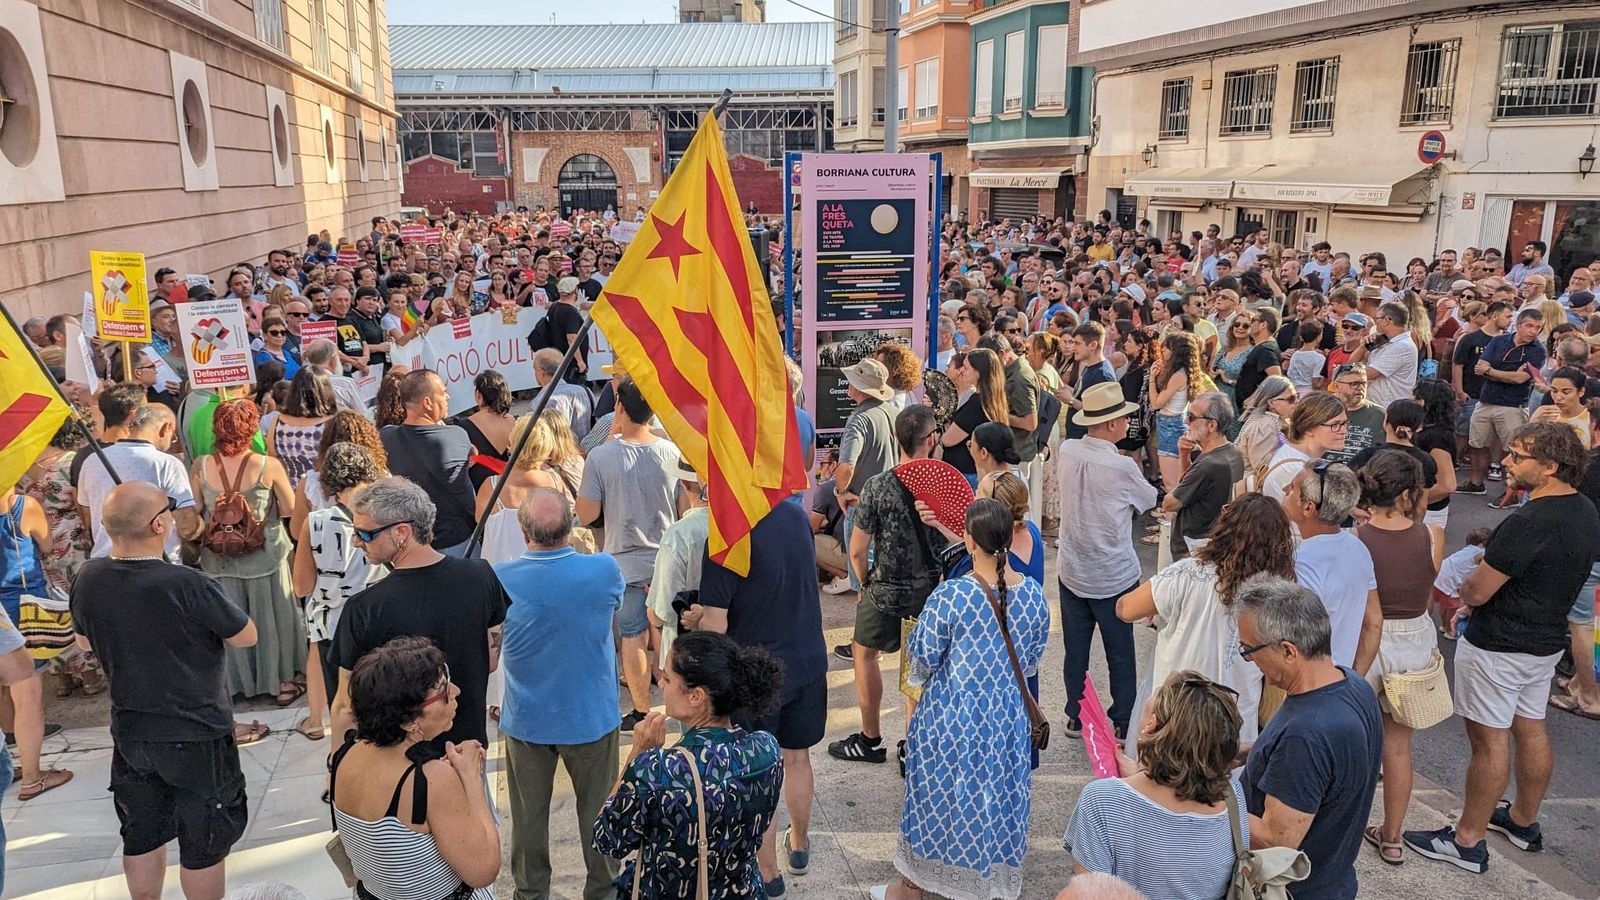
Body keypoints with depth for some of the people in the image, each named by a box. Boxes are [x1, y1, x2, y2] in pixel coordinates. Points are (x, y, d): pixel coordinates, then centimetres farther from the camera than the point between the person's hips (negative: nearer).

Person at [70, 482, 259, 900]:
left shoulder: (88, 579, -9)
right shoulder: (189, 585, -28)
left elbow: (84, 640, 11)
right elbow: (246, 636, -13)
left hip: (129, 734, 6)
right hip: (196, 737, -6)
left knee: (142, 836, 22)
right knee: (205, 843, 11)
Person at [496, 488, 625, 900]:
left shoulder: (500, 579, -19)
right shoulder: (604, 571, -21)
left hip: (526, 721, 1)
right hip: (591, 718, 0)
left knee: (529, 816, 19)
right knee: (597, 811, 18)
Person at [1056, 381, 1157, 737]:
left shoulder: (1067, 451, -7)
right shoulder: (1122, 467, -22)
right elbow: (1150, 501, -3)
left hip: (1071, 570, 5)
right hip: (1114, 575, -4)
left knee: (1075, 649, 14)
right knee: (1120, 653, 11)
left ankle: (1076, 717, 25)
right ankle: (1123, 723, 21)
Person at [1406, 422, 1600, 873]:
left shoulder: (1528, 523, -28)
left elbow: (1476, 591, -24)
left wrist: (1468, 586, -1)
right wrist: (1482, 596, 11)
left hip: (1497, 648, -9)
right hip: (1546, 641, 9)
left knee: (1489, 740, 1)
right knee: (1530, 730, 21)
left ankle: (1467, 842, 12)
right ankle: (1524, 820, 39)